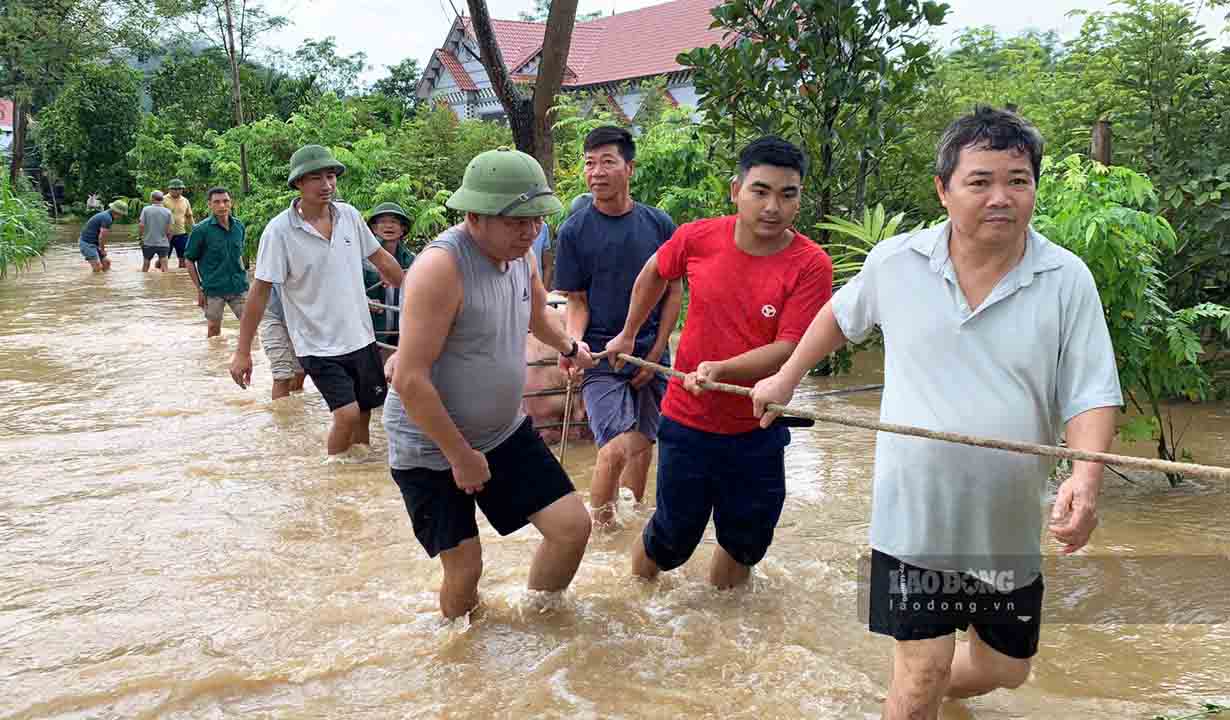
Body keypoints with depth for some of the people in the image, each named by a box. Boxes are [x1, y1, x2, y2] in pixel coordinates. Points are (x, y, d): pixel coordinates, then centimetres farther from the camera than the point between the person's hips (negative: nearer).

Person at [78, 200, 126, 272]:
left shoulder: (106, 215, 11)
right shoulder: (107, 218, -22)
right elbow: (101, 237, -20)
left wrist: (102, 247, 11)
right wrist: (102, 250, -5)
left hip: (93, 243, 11)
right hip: (87, 243, -11)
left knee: (106, 262, 11)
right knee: (98, 267, -16)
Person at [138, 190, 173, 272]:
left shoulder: (146, 209, -7)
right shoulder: (167, 212, -4)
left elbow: (141, 225, -12)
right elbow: (169, 230, -4)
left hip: (148, 243, 1)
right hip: (163, 244, -1)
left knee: (145, 265, 17)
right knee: (164, 268, -3)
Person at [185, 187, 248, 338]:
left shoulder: (239, 226, 5)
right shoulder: (201, 229, -8)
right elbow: (190, 260, -2)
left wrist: (243, 275, 12)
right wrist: (199, 290, -4)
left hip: (238, 287, 3)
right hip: (213, 288, -3)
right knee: (213, 330, 8)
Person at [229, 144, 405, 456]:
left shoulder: (349, 215, -1)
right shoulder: (279, 231, -13)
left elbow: (382, 259, 13)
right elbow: (260, 291, -11)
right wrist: (243, 352, -10)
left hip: (361, 337, 5)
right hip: (318, 345, -5)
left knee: (363, 416, 11)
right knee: (347, 414, -16)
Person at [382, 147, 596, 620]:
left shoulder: (522, 255, -2)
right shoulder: (440, 266, -26)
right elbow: (411, 380, -27)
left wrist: (567, 345, 34)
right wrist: (461, 456, -20)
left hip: (505, 431, 7)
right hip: (431, 446, -7)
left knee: (572, 526, 2)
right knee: (465, 567, -1)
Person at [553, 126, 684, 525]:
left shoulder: (658, 223, -1)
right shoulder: (575, 230, -5)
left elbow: (674, 292, 4)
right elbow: (577, 301, -1)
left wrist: (656, 353, -1)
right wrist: (573, 341, -21)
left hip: (650, 355, 3)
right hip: (600, 358, -3)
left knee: (643, 444, 12)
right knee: (616, 448, -15)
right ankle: (598, 526, 6)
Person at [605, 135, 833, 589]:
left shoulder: (811, 265, -16)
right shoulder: (698, 238, -10)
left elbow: (788, 348, -21)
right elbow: (654, 272, 11)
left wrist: (720, 370, -35)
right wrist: (627, 335, 19)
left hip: (757, 431, 0)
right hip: (687, 420, 0)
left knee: (745, 541, 16)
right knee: (673, 534, 12)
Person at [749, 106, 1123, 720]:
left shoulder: (1067, 280, -7)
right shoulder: (895, 262, -5)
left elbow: (1091, 394, -9)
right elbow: (841, 314, 15)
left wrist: (1086, 477, -27)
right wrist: (785, 379, 18)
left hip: (1011, 524, 2)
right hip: (914, 512, -2)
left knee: (1005, 668, 18)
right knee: (922, 670, -2)